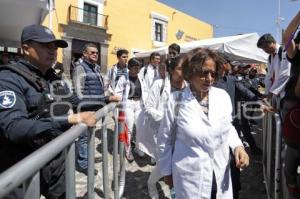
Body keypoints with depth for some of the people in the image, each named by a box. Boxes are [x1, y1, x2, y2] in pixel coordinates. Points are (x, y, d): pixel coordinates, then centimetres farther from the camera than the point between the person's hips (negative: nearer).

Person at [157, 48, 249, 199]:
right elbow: (165, 139, -3)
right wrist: (167, 170, 5)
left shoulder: (223, 96, -6)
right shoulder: (176, 100, -14)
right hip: (190, 178, -3)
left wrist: (237, 146, -8)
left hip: (220, 176, 3)